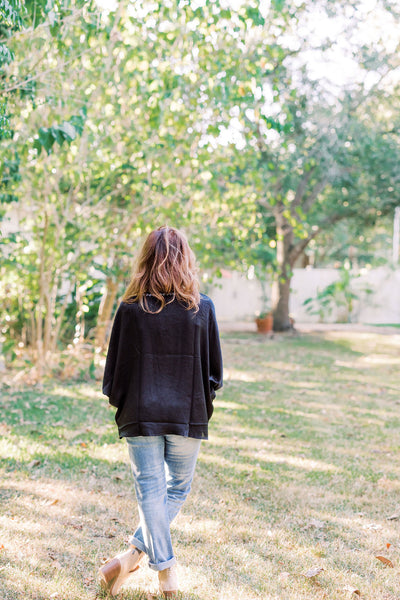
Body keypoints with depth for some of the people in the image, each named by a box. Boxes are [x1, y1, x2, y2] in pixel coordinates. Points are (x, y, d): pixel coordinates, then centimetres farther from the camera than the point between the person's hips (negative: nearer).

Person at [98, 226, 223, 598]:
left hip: (141, 415, 0)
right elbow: (215, 371, 2)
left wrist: (120, 401, 17)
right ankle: (134, 553, 7)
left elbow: (115, 369, -1)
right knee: (178, 488, 16)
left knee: (150, 490, 8)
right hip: (188, 416, 1)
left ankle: (165, 568, 9)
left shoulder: (130, 309, -6)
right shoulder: (202, 308, -4)